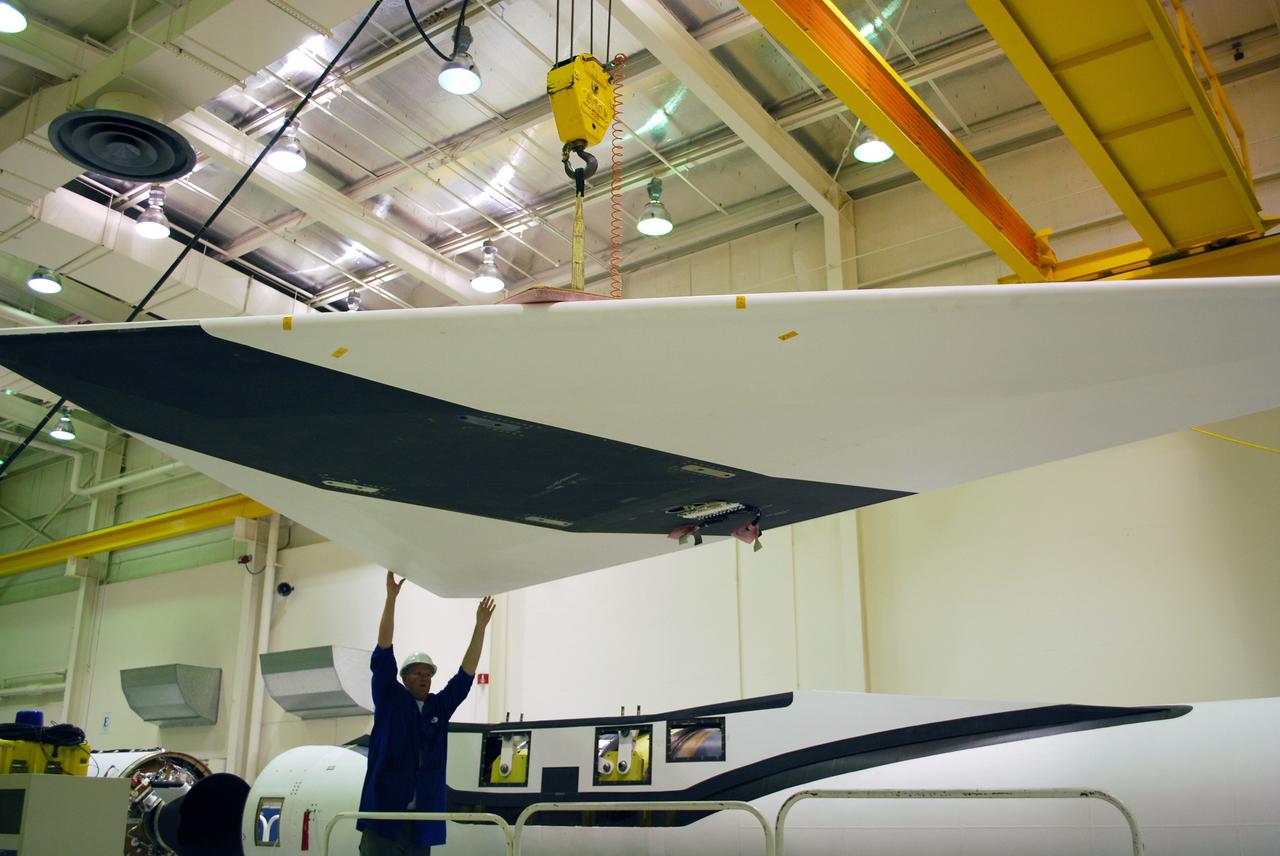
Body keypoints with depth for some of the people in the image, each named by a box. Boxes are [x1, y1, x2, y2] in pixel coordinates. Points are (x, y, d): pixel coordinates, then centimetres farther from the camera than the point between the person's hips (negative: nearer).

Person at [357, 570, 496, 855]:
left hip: (423, 820, 4)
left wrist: (480, 626, 6)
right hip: (383, 814, -4)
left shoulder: (439, 706, 15)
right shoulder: (390, 700, 5)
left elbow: (466, 675, 12)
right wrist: (391, 598, -8)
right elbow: (383, 656, -3)